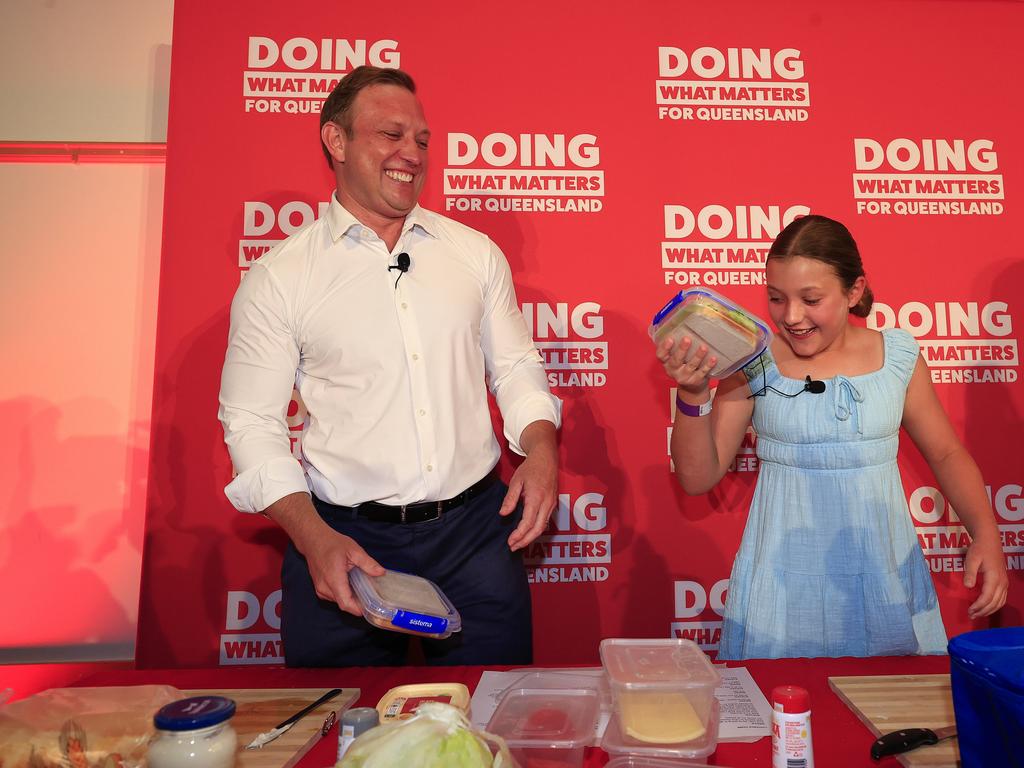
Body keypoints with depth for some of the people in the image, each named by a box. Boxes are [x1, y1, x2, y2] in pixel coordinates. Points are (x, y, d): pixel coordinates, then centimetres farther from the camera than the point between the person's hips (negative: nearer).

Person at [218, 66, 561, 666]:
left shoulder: (476, 252, 6)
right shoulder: (277, 277, -2)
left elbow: (515, 368, 11)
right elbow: (252, 423, -3)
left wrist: (541, 452, -7)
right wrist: (315, 538, -15)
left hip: (477, 530, 3)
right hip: (345, 538, -2)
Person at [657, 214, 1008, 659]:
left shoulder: (898, 355, -1)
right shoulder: (755, 365, -8)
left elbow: (946, 454, 11)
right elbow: (698, 478, -7)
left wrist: (986, 535, -3)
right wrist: (692, 394, -20)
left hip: (884, 570, 2)